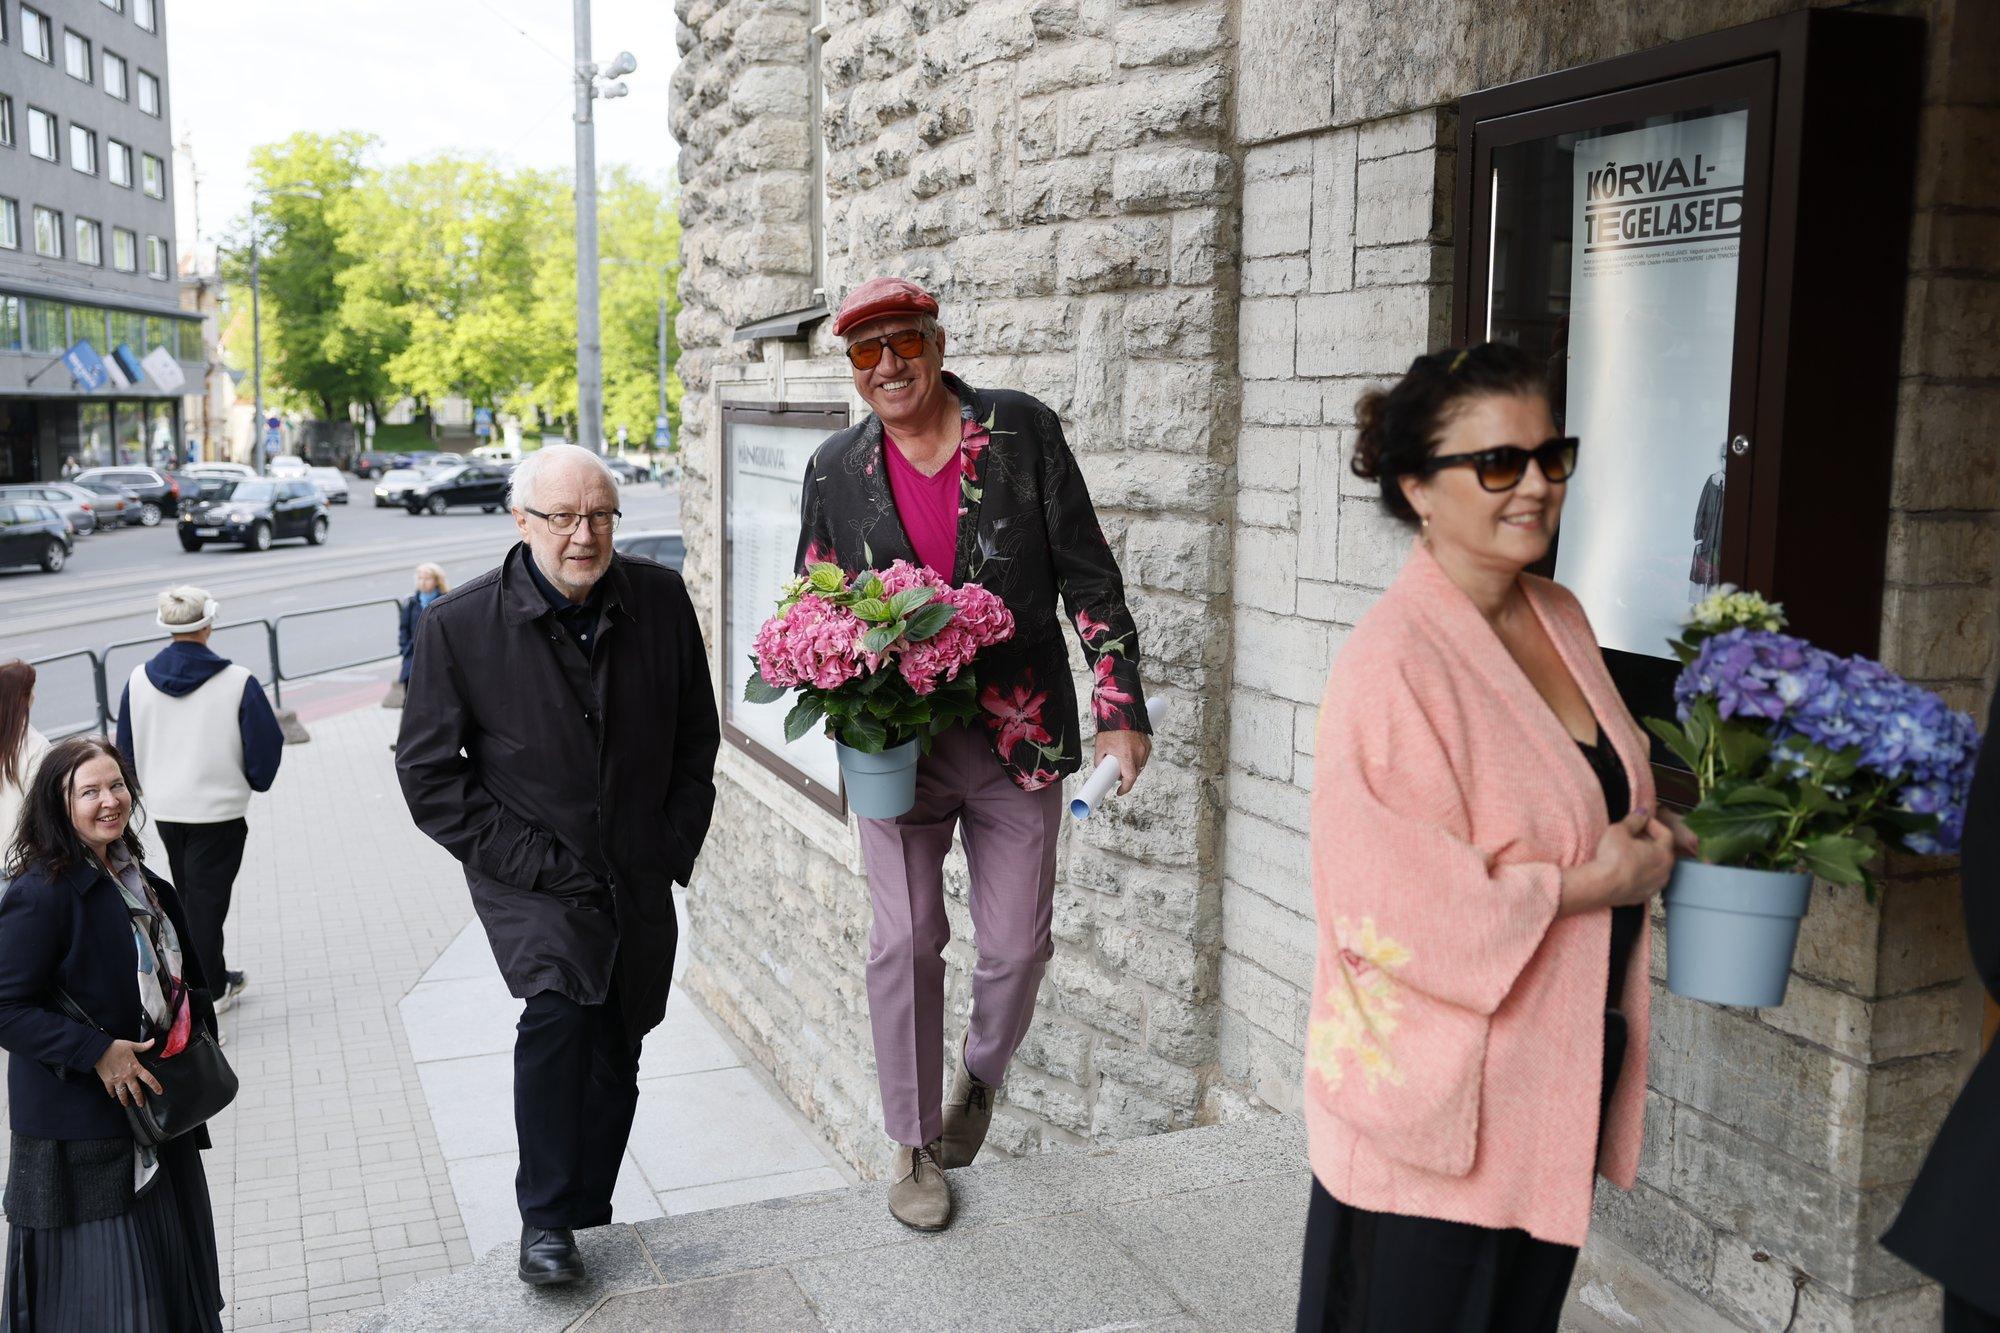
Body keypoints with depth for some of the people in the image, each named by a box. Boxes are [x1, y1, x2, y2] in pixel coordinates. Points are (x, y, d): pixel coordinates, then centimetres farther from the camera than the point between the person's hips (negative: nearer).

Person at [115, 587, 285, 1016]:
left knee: (190, 896, 20)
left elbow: (128, 748, 6)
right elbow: (267, 742, -11)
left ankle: (213, 977, 32)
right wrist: (255, 781, 9)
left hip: (164, 808, 4)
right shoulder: (237, 682, -17)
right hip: (218, 808, -4)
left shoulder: (139, 679, -4)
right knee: (207, 899, 5)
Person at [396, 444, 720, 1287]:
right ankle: (545, 1217, -7)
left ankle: (582, 1212, 31)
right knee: (559, 1008, -25)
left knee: (615, 1052, 10)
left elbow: (696, 731, 10)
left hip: (640, 875, 4)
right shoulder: (459, 624, -11)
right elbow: (427, 771, -6)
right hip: (532, 878, -4)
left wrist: (676, 845, 4)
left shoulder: (661, 599, -2)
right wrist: (527, 859, -13)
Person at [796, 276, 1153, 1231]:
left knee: (1017, 946, 6)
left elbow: (1089, 578, -1)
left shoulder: (1022, 433, -3)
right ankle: (913, 1145, 22)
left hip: (1018, 740, -1)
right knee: (905, 944, 3)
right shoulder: (835, 470, 4)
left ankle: (978, 1076, 38)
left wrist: (1120, 711, -5)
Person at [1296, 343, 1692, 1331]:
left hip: (1559, 1087, 8)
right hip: (1437, 1106, -8)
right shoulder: (1393, 659, -22)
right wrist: (1587, 886, -17)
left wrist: (1654, 836, 2)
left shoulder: (1558, 618, 4)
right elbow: (1390, 910, -25)